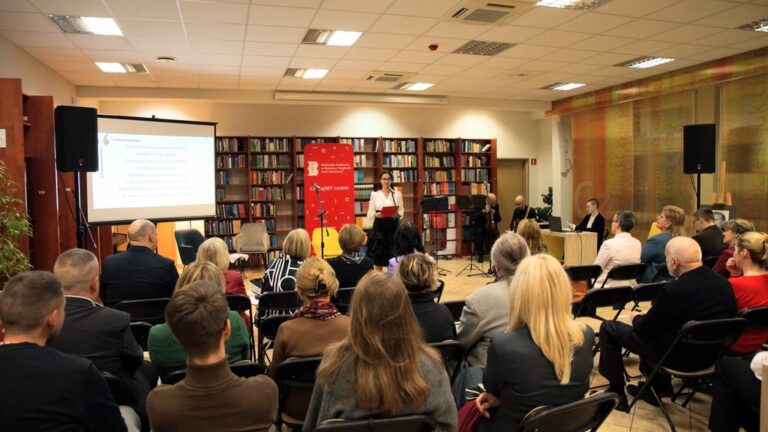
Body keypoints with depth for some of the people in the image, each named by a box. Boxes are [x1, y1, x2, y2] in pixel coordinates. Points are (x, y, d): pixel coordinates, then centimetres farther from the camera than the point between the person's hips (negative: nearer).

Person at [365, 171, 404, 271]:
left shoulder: (397, 194, 6)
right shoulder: (374, 194, 5)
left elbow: (401, 211, 5)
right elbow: (370, 212, 3)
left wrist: (397, 215, -17)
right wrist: (376, 214, -19)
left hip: (393, 226, 1)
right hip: (379, 226, 0)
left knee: (393, 253, 1)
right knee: (378, 253, 0)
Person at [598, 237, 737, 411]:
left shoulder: (674, 290, -28)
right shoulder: (724, 283, -5)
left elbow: (644, 330, -17)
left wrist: (637, 317, 6)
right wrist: (647, 316, 15)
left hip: (678, 358, -7)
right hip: (710, 355, 8)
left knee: (608, 328, 4)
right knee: (654, 322, 31)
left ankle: (616, 393, 15)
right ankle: (657, 388, 37)